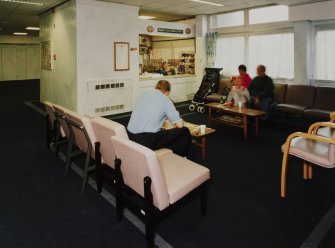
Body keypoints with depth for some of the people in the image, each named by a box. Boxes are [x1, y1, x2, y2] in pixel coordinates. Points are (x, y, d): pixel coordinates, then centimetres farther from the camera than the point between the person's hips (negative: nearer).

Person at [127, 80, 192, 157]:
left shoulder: (143, 95, 13)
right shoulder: (165, 100, -2)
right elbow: (179, 125, -3)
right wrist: (180, 121, 22)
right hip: (148, 140, -7)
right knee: (184, 132, 8)